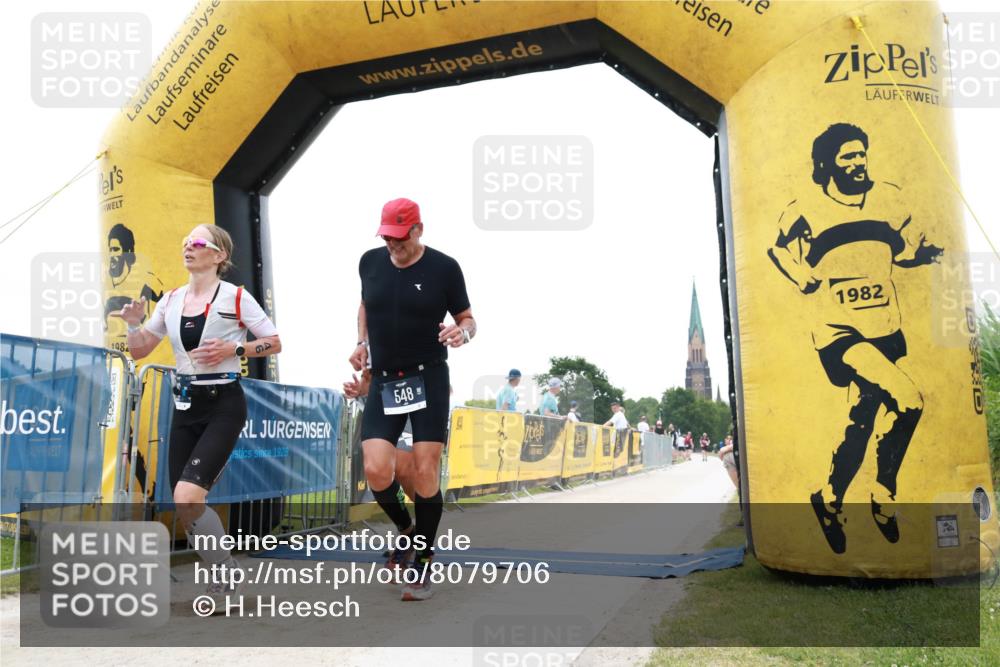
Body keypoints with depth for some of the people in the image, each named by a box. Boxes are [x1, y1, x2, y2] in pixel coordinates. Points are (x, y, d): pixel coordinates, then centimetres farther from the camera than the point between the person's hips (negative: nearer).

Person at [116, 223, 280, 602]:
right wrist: (133, 324, -5)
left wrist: (233, 349, -16)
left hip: (223, 405, -6)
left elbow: (274, 343, -2)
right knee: (184, 507, 6)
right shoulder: (172, 300, 9)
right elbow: (139, 351, 14)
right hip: (185, 405, 6)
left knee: (187, 497, -19)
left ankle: (225, 579, 4)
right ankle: (225, 579, 27)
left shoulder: (235, 297, -6)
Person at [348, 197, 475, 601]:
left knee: (425, 472, -5)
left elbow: (467, 318, 3)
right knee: (376, 470, -9)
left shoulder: (443, 267, -5)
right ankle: (406, 529, 23)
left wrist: (462, 332, -20)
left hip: (428, 378, -3)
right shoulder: (370, 262, 6)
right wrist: (362, 343, 10)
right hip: (383, 381, 3)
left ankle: (422, 564, 13)